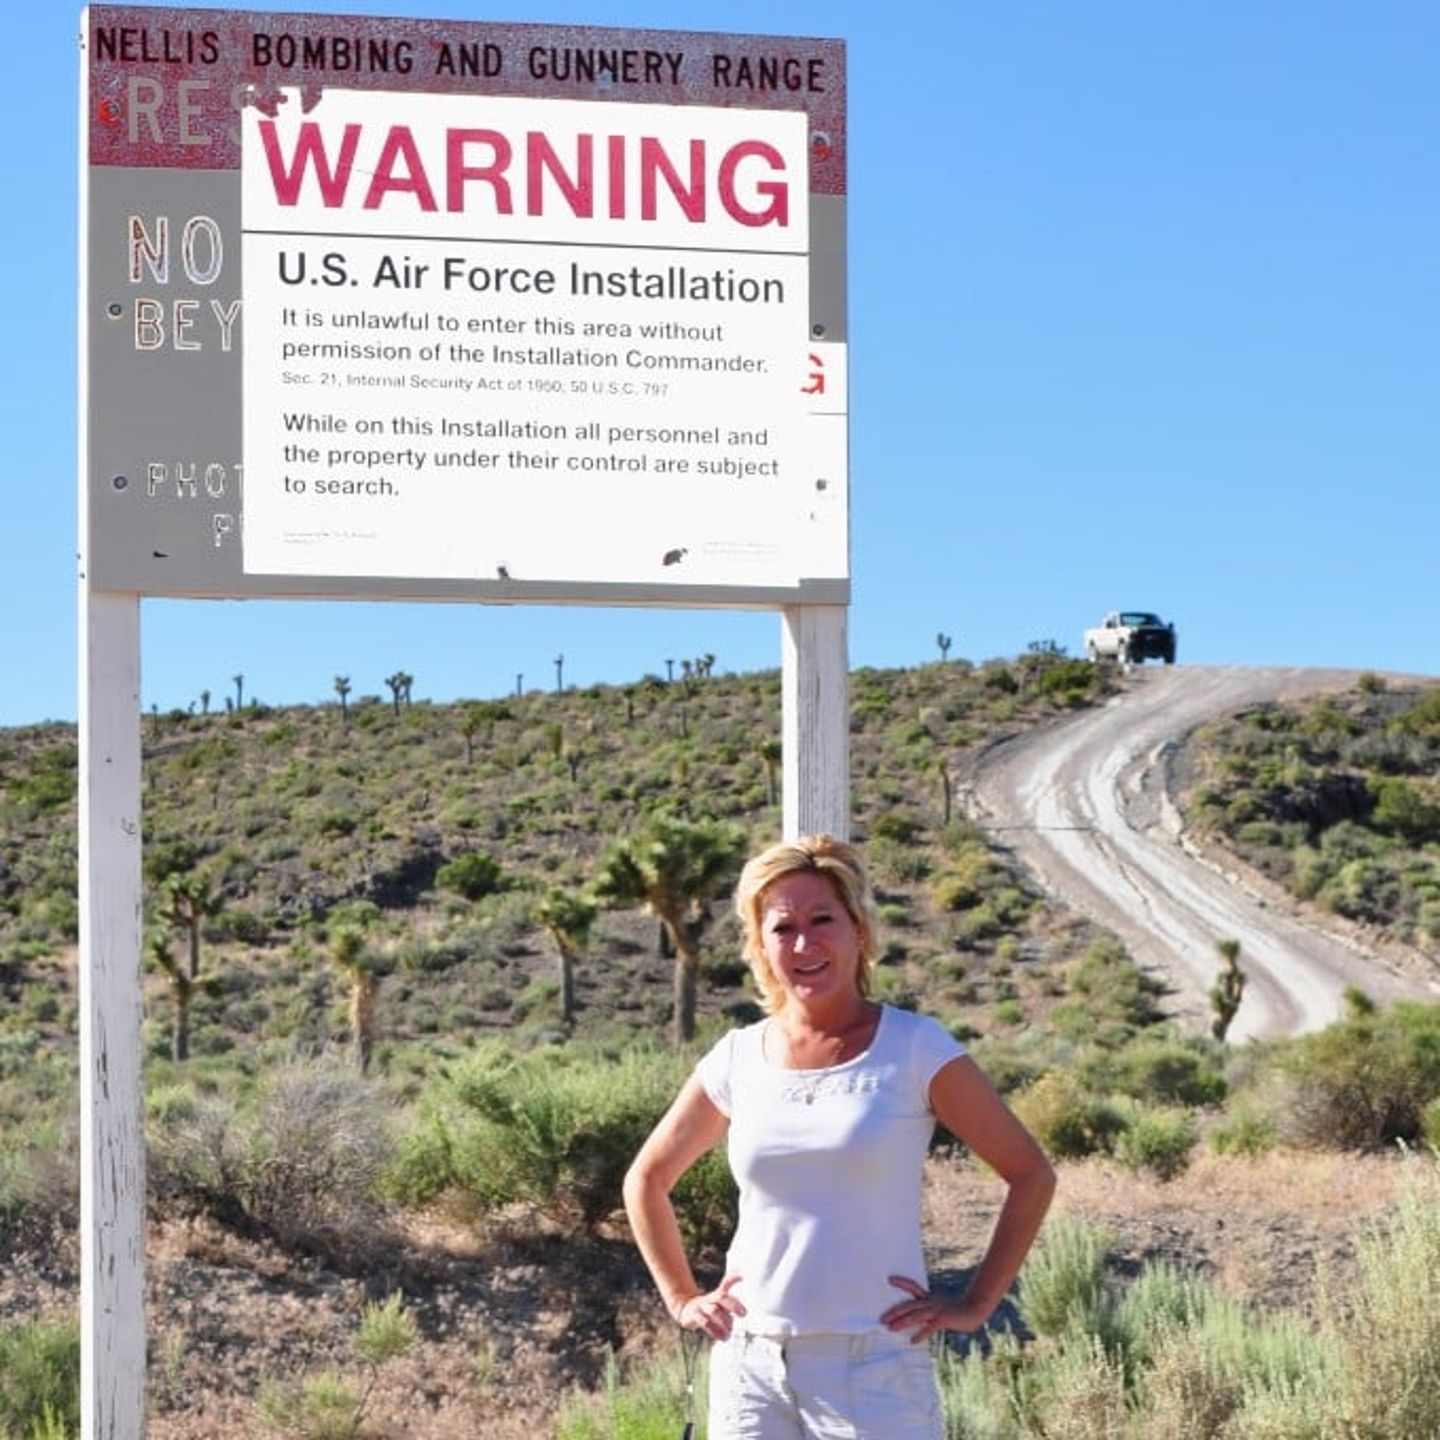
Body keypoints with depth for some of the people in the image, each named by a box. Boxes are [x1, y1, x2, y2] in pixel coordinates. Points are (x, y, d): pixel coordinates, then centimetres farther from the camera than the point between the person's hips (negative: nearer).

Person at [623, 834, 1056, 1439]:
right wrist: (682, 1298, 12)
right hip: (750, 1363, 4)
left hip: (875, 1364, -4)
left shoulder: (915, 1050, -4)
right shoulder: (738, 1060, 5)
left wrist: (975, 1304, -4)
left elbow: (1030, 1174, 0)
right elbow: (646, 1179, 20)